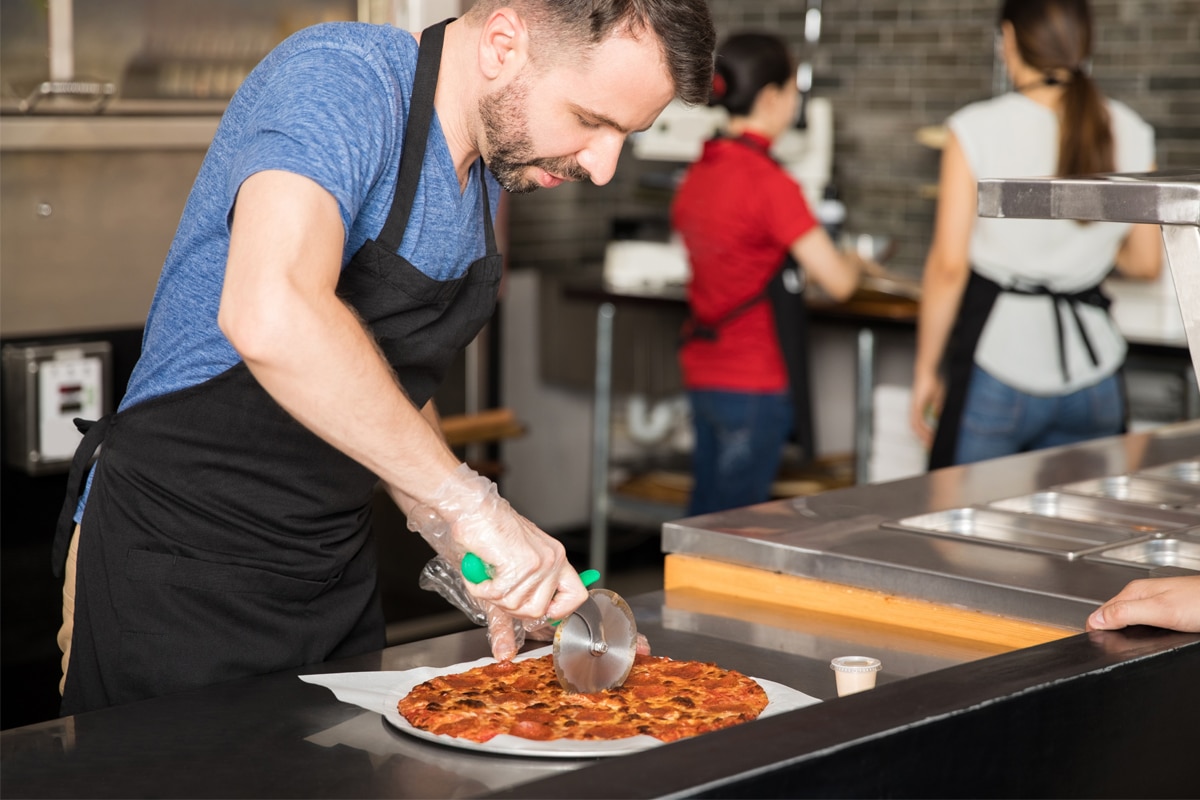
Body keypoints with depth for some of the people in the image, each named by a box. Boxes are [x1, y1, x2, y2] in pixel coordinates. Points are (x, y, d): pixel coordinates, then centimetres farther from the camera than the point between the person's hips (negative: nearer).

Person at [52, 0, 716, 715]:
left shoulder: (487, 166, 5)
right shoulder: (337, 78, -22)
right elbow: (269, 316, -41)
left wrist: (473, 551, 5)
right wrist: (468, 500, -34)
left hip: (334, 574, 8)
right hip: (178, 569, -8)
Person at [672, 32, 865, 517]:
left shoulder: (697, 174, 7)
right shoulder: (769, 182, -17)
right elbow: (838, 283, -13)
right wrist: (850, 263, 9)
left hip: (702, 372, 8)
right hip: (754, 383, -8)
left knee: (703, 520, 15)